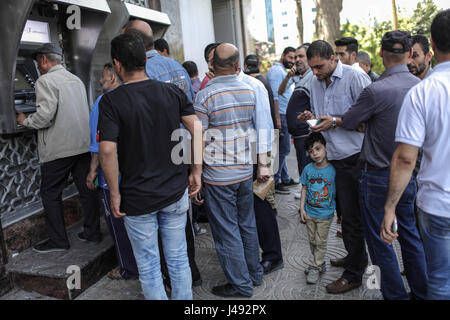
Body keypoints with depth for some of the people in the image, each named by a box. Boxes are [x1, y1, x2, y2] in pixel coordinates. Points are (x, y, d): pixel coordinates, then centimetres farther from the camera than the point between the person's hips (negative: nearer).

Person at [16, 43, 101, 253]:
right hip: (83, 144, 7)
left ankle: (58, 241, 11)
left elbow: (45, 115, -20)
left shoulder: (45, 81, -9)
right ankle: (93, 232, 19)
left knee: (50, 194, 5)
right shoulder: (76, 80, 16)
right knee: (87, 189, 11)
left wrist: (25, 121, 0)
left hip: (58, 148, -7)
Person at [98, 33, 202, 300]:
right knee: (179, 260, 18)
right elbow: (198, 131, -5)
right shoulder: (173, 92, -2)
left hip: (137, 198, -3)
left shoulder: (112, 101, -12)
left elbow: (108, 151, -21)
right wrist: (196, 172, 3)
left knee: (148, 268, 13)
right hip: (175, 192, 4)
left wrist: (114, 194, -10)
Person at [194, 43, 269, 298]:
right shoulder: (250, 91, 1)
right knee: (248, 224, 20)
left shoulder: (205, 96, -14)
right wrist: (263, 164, 11)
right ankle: (255, 273, 35)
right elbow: (262, 129, 4)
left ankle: (241, 284, 20)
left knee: (227, 232, 7)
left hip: (219, 176, -5)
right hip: (246, 171, 6)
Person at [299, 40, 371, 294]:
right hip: (332, 156, 8)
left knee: (352, 216, 0)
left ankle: (354, 274, 14)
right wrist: (311, 118, 0)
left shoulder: (355, 77, -11)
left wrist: (336, 121, -19)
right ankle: (357, 257, 37)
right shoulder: (316, 82, 13)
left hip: (353, 156, -7)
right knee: (343, 211, 17)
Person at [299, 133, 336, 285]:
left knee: (320, 242, 4)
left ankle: (316, 267, 18)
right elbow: (304, 189, 4)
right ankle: (320, 264, 33)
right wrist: (302, 208, 0)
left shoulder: (333, 169, -12)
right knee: (312, 241, 15)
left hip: (325, 214, -4)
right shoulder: (308, 169, -4)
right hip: (309, 212, 4)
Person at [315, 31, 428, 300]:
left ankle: (396, 294, 19)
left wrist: (332, 122, 16)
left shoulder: (376, 90, -21)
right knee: (409, 233, 20)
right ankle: (422, 292, 33)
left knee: (379, 238, 8)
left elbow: (350, 122, -6)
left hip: (378, 175, -7)